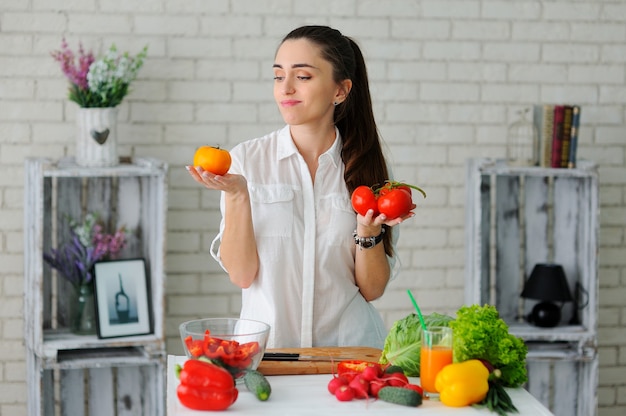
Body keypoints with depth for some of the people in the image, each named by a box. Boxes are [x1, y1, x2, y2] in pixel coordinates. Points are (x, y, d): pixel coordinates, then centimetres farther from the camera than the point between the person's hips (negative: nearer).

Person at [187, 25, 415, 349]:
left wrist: (369, 230, -10)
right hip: (265, 343, -1)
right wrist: (236, 195, -12)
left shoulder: (367, 165, 4)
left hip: (348, 343, 1)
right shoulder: (248, 160, 2)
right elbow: (241, 274, -2)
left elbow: (371, 290, 6)